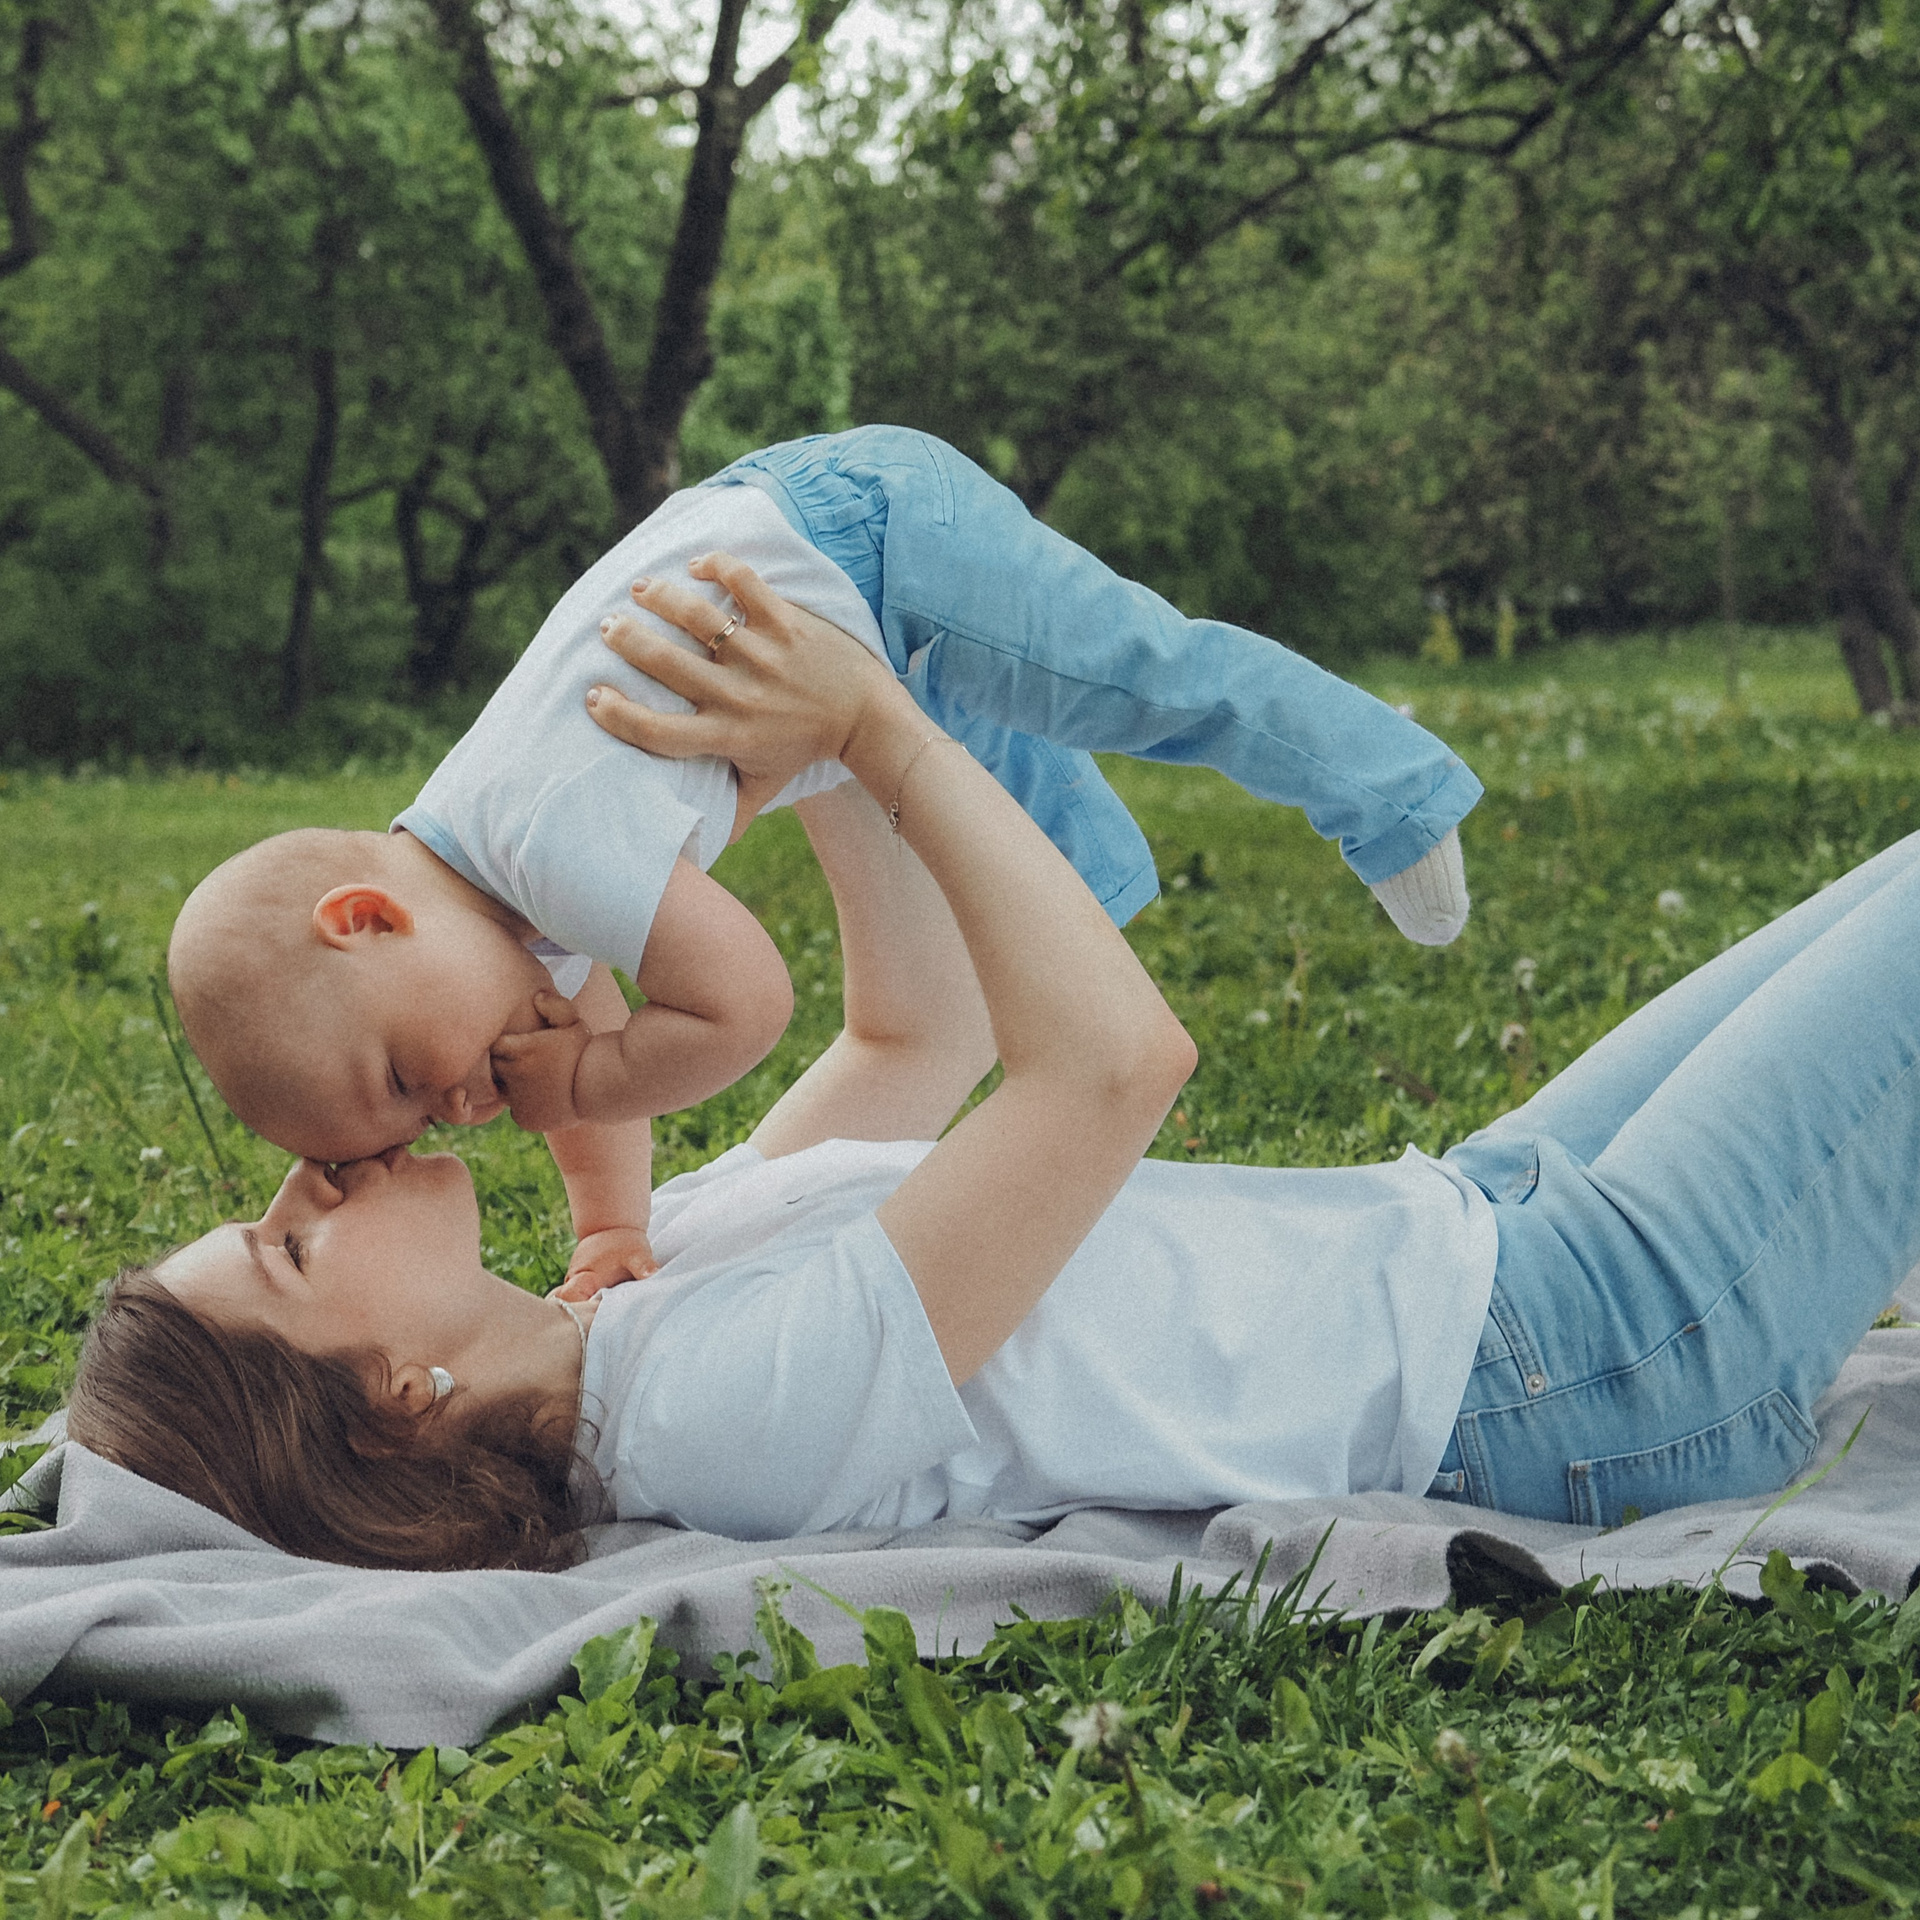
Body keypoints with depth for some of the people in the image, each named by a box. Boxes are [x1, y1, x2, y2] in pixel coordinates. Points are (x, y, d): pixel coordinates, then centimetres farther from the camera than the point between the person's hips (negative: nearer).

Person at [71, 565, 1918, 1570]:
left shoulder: (645, 1281, 0)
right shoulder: (729, 1394, -29)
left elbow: (920, 1032, 11)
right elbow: (1113, 1058, -33)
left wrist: (822, 746, 3)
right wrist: (873, 728, -26)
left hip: (1473, 1225, 8)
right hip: (1587, 1353, -8)